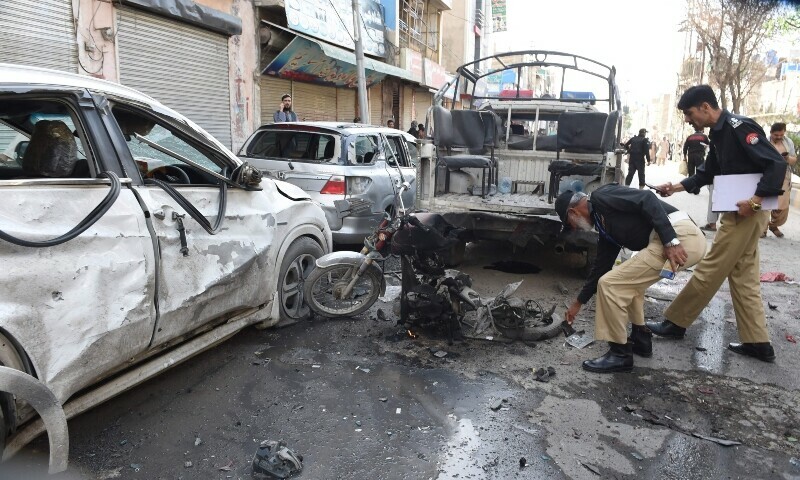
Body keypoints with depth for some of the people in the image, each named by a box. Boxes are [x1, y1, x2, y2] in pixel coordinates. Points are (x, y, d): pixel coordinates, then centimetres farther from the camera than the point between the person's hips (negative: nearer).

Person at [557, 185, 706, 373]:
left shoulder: (602, 197, -2)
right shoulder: (605, 225, 24)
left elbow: (647, 200, -16)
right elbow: (601, 267, 30)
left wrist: (671, 241, -23)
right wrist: (578, 302, 38)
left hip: (680, 236, -10)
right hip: (685, 238, 10)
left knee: (610, 284, -6)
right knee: (628, 280, 28)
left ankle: (620, 354, 6)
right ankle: (641, 339, 33)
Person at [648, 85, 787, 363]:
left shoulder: (739, 127, -17)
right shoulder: (719, 133, 12)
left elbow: (777, 164, -21)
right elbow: (707, 172, 20)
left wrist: (754, 201, -24)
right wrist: (676, 187, 7)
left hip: (747, 213, -10)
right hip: (739, 212, 10)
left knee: (709, 271, -1)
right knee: (744, 277, 12)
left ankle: (675, 323, 9)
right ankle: (758, 343, 18)